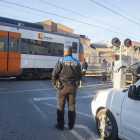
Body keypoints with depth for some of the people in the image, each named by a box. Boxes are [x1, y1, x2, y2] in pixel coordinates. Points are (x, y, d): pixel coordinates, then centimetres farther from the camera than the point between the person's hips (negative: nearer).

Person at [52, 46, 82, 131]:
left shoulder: (61, 61, -8)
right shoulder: (77, 62, 5)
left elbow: (54, 74, -11)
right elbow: (80, 76, 10)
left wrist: (54, 83, 5)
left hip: (62, 87, -4)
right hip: (73, 87, 4)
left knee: (61, 106, 8)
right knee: (72, 106, 13)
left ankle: (60, 125, 16)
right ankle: (71, 125, 21)